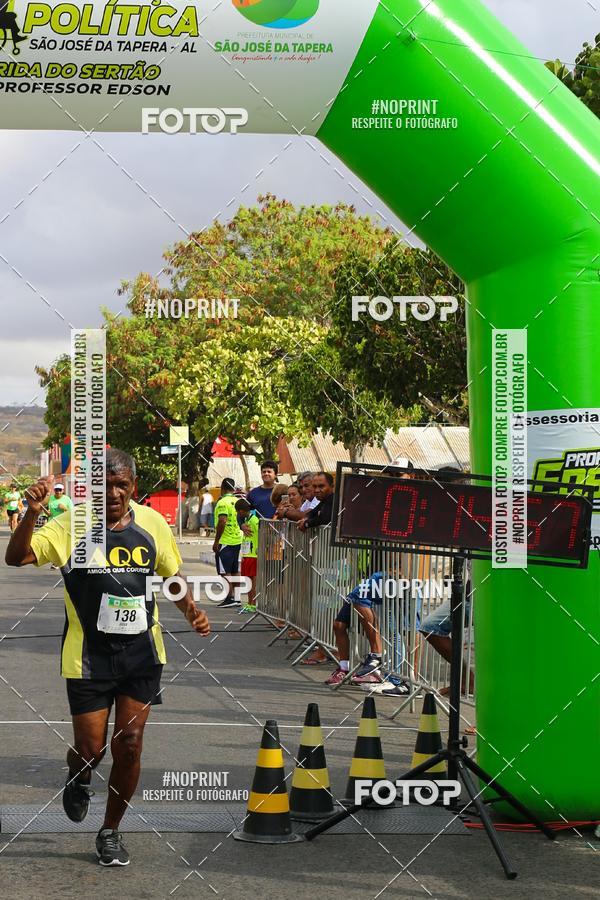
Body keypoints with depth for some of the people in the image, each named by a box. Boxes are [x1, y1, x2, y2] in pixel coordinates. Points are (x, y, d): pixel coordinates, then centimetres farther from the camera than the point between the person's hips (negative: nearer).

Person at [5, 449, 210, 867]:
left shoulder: (151, 522, 1)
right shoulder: (71, 526, -10)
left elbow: (172, 574, 16)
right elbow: (17, 557, -20)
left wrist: (192, 610, 0)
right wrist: (32, 514, -36)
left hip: (141, 652, 2)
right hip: (88, 655, -2)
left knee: (129, 745, 2)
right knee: (90, 749, 1)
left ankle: (111, 832, 22)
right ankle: (79, 780, 39)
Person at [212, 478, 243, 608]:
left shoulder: (223, 502, -14)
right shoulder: (238, 501, 9)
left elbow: (222, 521, -22)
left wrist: (216, 541, -17)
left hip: (225, 542, -8)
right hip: (237, 540, 8)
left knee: (225, 572, -5)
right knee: (235, 571, 13)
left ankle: (230, 598, -10)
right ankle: (237, 598, 15)